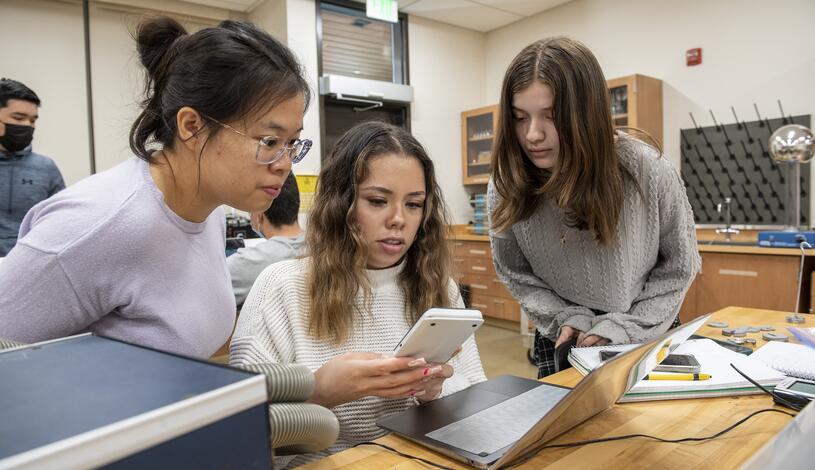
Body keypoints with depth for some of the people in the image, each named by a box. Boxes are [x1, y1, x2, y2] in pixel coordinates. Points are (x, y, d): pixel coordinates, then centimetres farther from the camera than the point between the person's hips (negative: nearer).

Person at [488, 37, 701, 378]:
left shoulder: (648, 172, -23)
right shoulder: (506, 186, -19)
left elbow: (680, 265, -8)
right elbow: (515, 274, -4)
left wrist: (624, 326, -16)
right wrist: (568, 320, -15)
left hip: (646, 337, -1)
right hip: (563, 342, 1)